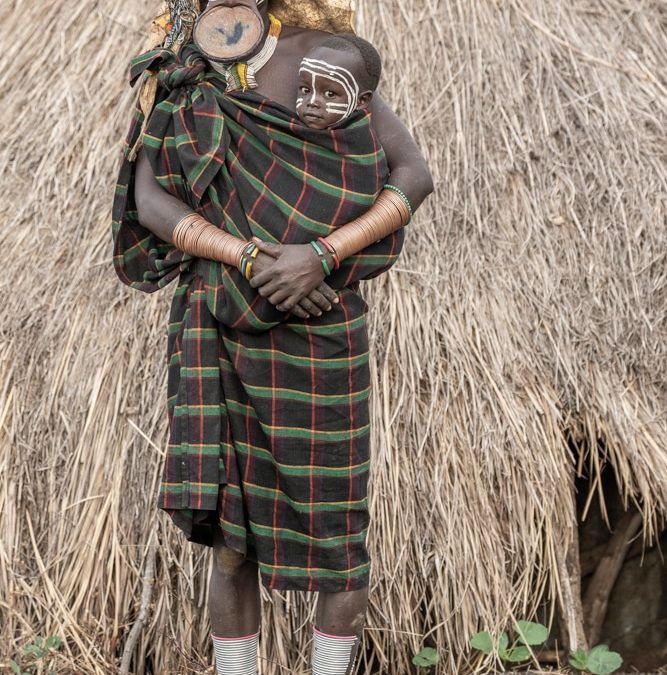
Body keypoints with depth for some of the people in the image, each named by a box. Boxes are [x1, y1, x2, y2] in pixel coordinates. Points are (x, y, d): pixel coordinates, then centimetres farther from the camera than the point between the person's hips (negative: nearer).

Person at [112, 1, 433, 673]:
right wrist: (252, 258, -21)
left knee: (334, 526, 5)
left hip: (315, 332, -2)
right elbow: (149, 200, -6)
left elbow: (414, 173, -8)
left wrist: (322, 255, -21)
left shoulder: (319, 55, -2)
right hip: (219, 333, 3)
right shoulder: (176, 83, 7)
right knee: (230, 539, 6)